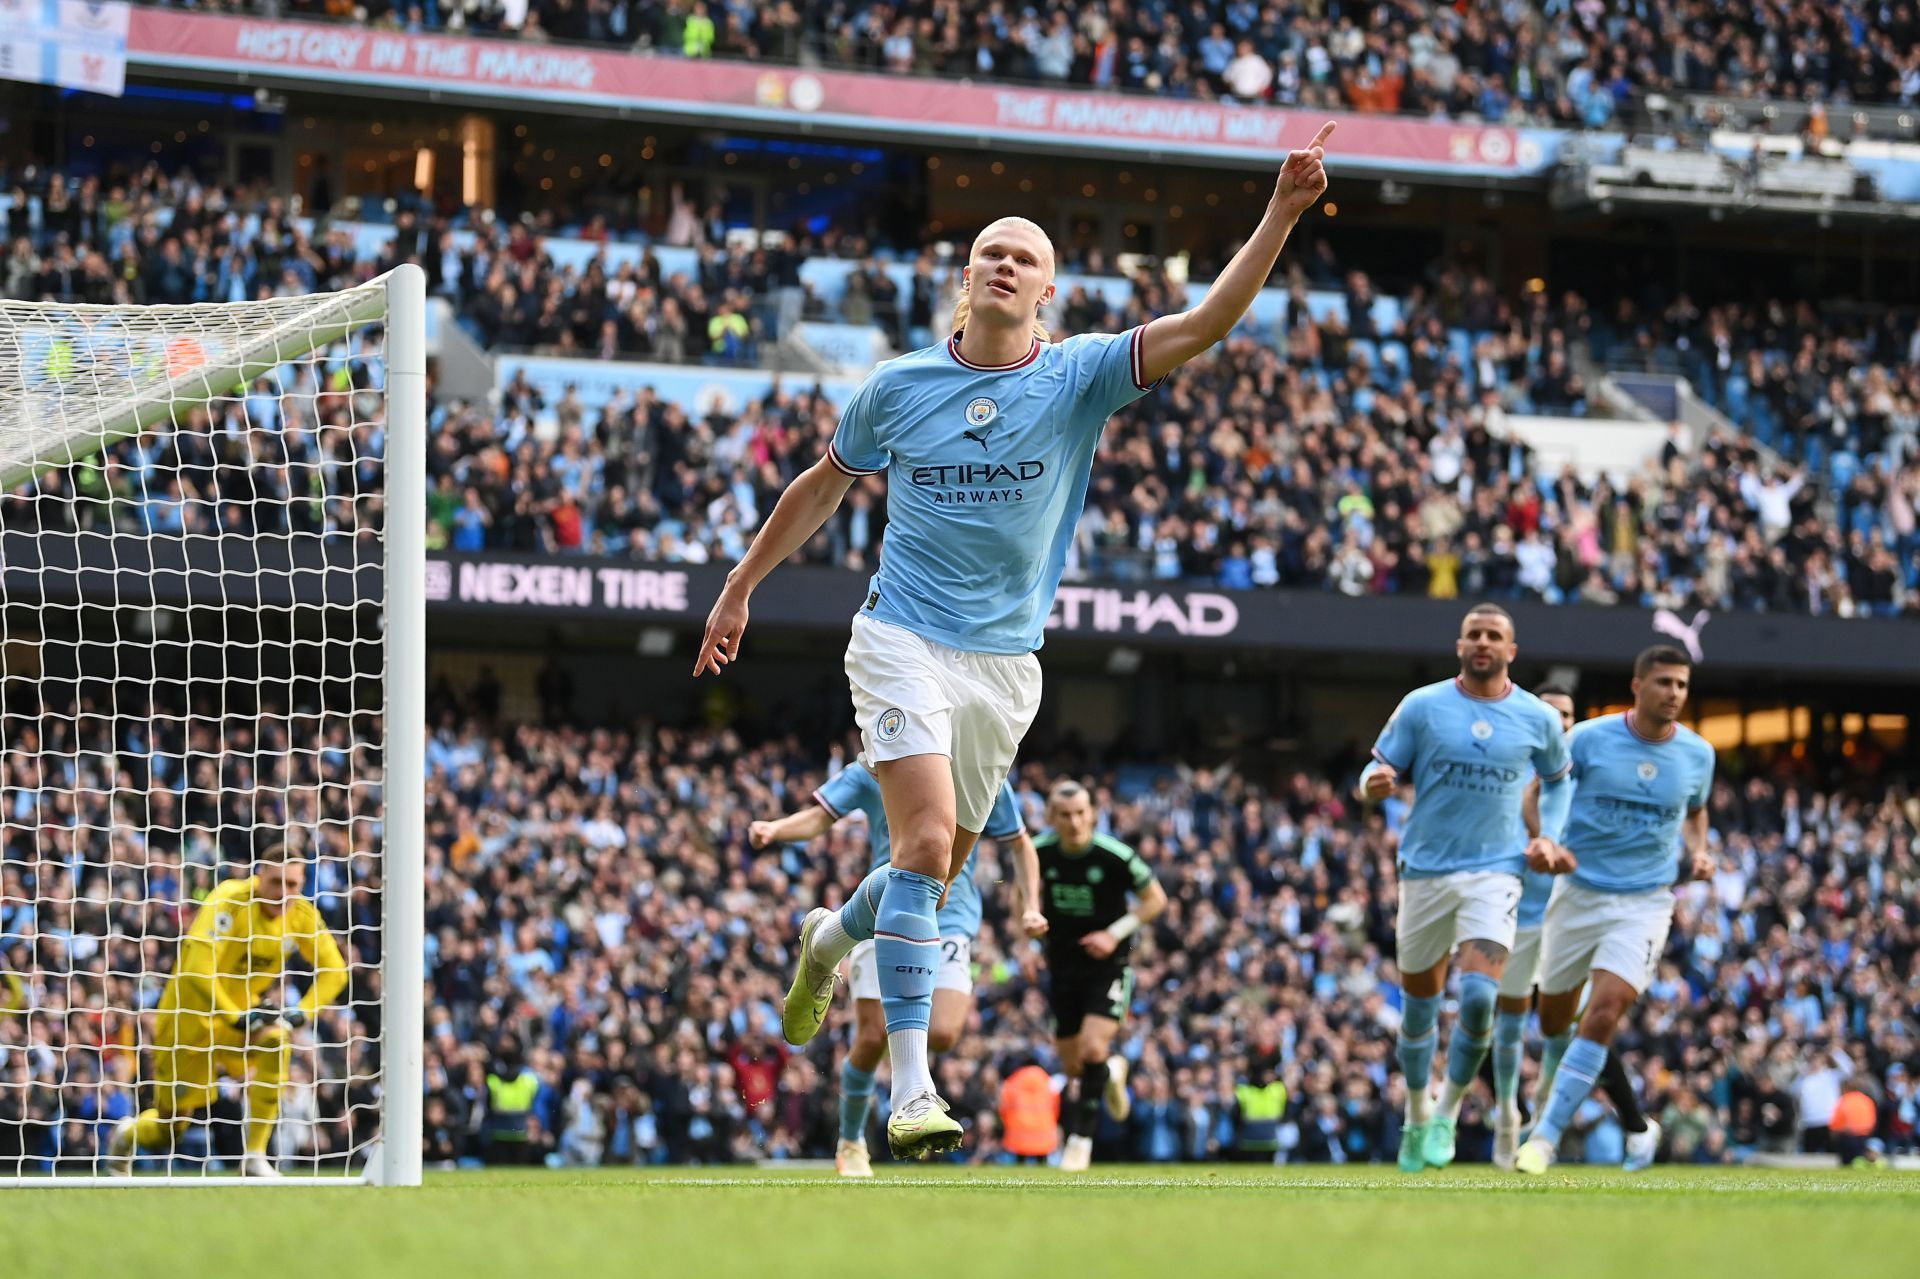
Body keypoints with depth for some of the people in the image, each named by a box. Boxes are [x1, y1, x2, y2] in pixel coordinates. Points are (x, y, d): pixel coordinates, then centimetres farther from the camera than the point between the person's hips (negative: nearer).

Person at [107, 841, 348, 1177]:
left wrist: (302, 1012, -17)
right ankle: (127, 1135, 43)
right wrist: (237, 1017, -38)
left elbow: (333, 970, -1)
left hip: (244, 1012, 4)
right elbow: (198, 970, -34)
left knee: (276, 1041, -32)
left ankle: (255, 1156, -24)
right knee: (166, 1132, 3)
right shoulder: (231, 900, -26)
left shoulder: (301, 914, -9)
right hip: (190, 1017, -4)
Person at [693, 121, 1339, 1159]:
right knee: (927, 843, -20)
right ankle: (911, 1085, -20)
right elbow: (823, 487, 16)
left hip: (1005, 663, 3)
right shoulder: (898, 388, 0)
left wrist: (1282, 213, -24)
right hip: (903, 639, -3)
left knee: (935, 865, 13)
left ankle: (830, 939, 49)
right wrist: (739, 589, 19)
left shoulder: (1079, 376, -1)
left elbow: (1205, 324, -13)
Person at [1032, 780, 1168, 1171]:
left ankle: (1081, 1138, -8)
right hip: (1062, 965, 4)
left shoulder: (1116, 856, -20)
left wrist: (1115, 933, -18)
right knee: (1072, 1065, 9)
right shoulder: (1040, 853, -10)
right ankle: (1112, 1072, 46)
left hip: (1109, 965, -4)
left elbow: (1156, 899, -7)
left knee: (1093, 1048, -21)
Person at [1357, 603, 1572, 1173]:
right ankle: (1417, 1115, 30)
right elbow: (1378, 772, 2)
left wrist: (1546, 836, 7)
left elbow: (1558, 779, 22)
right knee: (1420, 1001, 9)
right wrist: (1375, 783, -21)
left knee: (1479, 994, -20)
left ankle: (1448, 1112, -1)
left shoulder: (1539, 719, 3)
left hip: (1494, 874, -1)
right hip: (1425, 870, 1)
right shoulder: (1422, 706, 0)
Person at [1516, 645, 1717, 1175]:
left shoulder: (1697, 753, -1)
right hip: (1579, 892, 0)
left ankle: (1545, 1135, -16)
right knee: (1554, 1015, 12)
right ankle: (1553, 1081, 49)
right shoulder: (1590, 738, -9)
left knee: (1605, 1011, -19)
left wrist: (1697, 853, 1)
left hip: (1645, 902, 0)